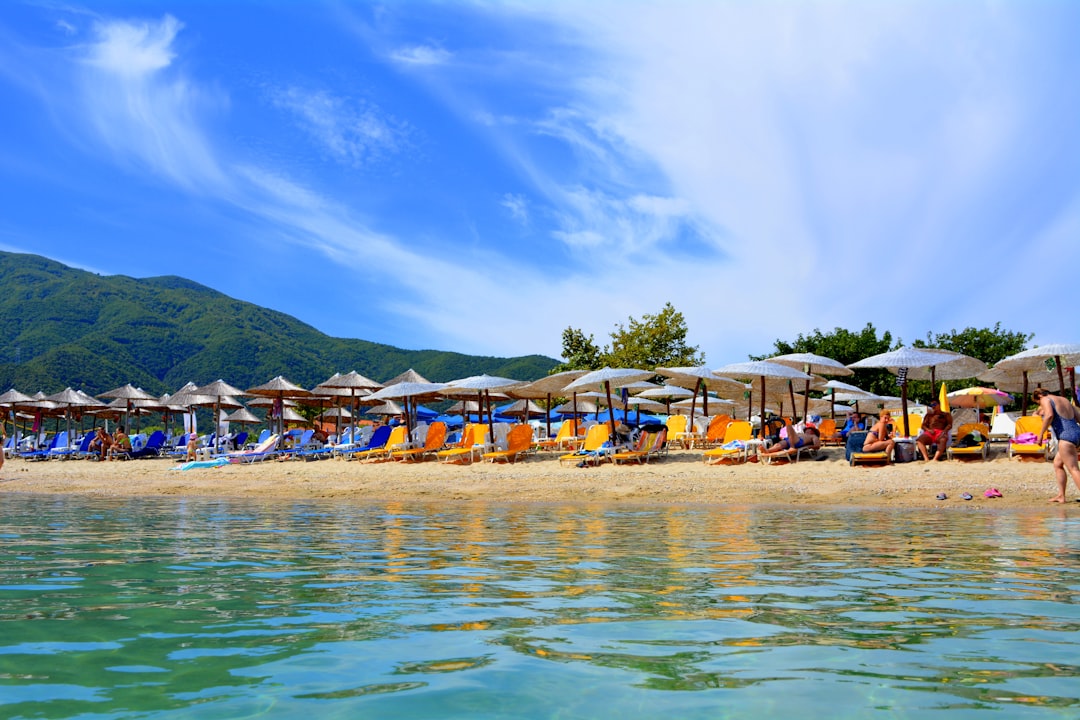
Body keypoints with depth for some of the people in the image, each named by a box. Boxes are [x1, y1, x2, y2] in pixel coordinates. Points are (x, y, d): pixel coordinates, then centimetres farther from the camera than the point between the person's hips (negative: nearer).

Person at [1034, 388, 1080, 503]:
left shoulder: (1046, 400, -1)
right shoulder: (1064, 400, 24)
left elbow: (1049, 415, -20)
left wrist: (1041, 433, -15)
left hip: (1066, 435, -10)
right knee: (1057, 464, 19)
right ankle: (1061, 495, 19)